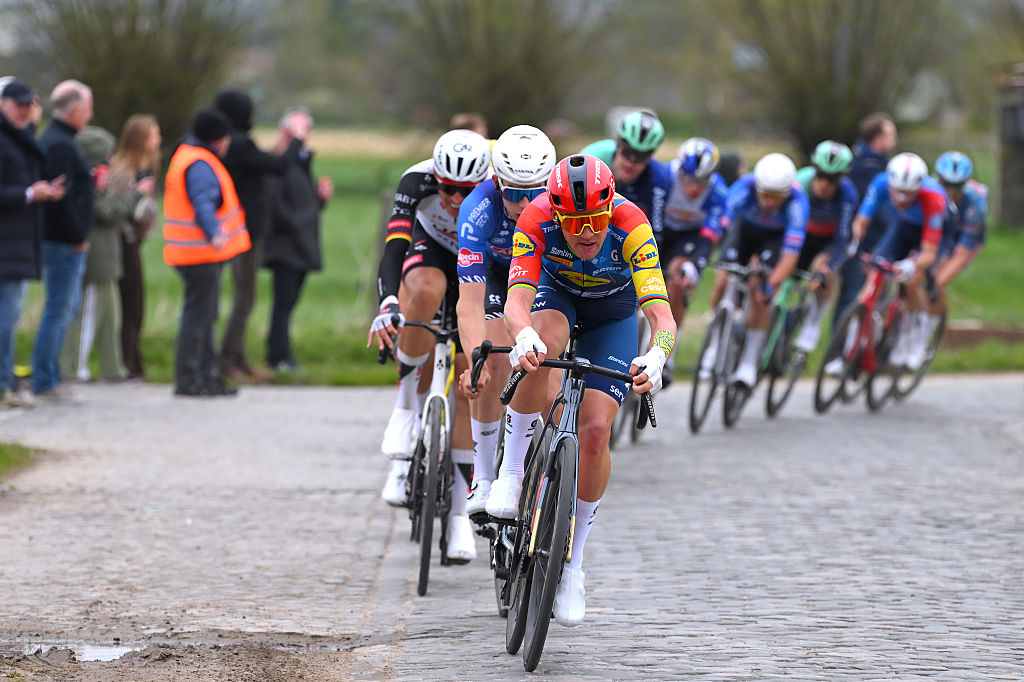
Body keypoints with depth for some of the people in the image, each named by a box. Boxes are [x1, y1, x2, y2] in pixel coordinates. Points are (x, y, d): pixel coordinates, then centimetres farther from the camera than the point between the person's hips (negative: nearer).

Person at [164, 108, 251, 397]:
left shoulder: (187, 154, 17)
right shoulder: (200, 165, -18)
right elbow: (203, 203, -35)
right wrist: (215, 234, -49)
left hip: (202, 252, 11)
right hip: (201, 253, -11)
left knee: (205, 317, 16)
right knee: (198, 315, -9)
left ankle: (208, 377, 24)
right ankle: (187, 380, -7)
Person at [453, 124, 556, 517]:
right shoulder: (479, 210, -37)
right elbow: (470, 301, -41)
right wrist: (475, 362, -55)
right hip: (499, 270, -1)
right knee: (495, 364, -19)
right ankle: (484, 479, -7)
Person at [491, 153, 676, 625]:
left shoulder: (631, 227, -37)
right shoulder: (536, 220, -34)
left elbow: (662, 315, -44)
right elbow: (516, 302, -43)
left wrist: (655, 358, -65)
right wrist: (523, 336, -66)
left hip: (613, 312, 0)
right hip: (556, 293, 0)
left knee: (595, 430, -15)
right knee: (542, 344, -37)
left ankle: (571, 562, 2)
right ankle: (511, 471, -21)